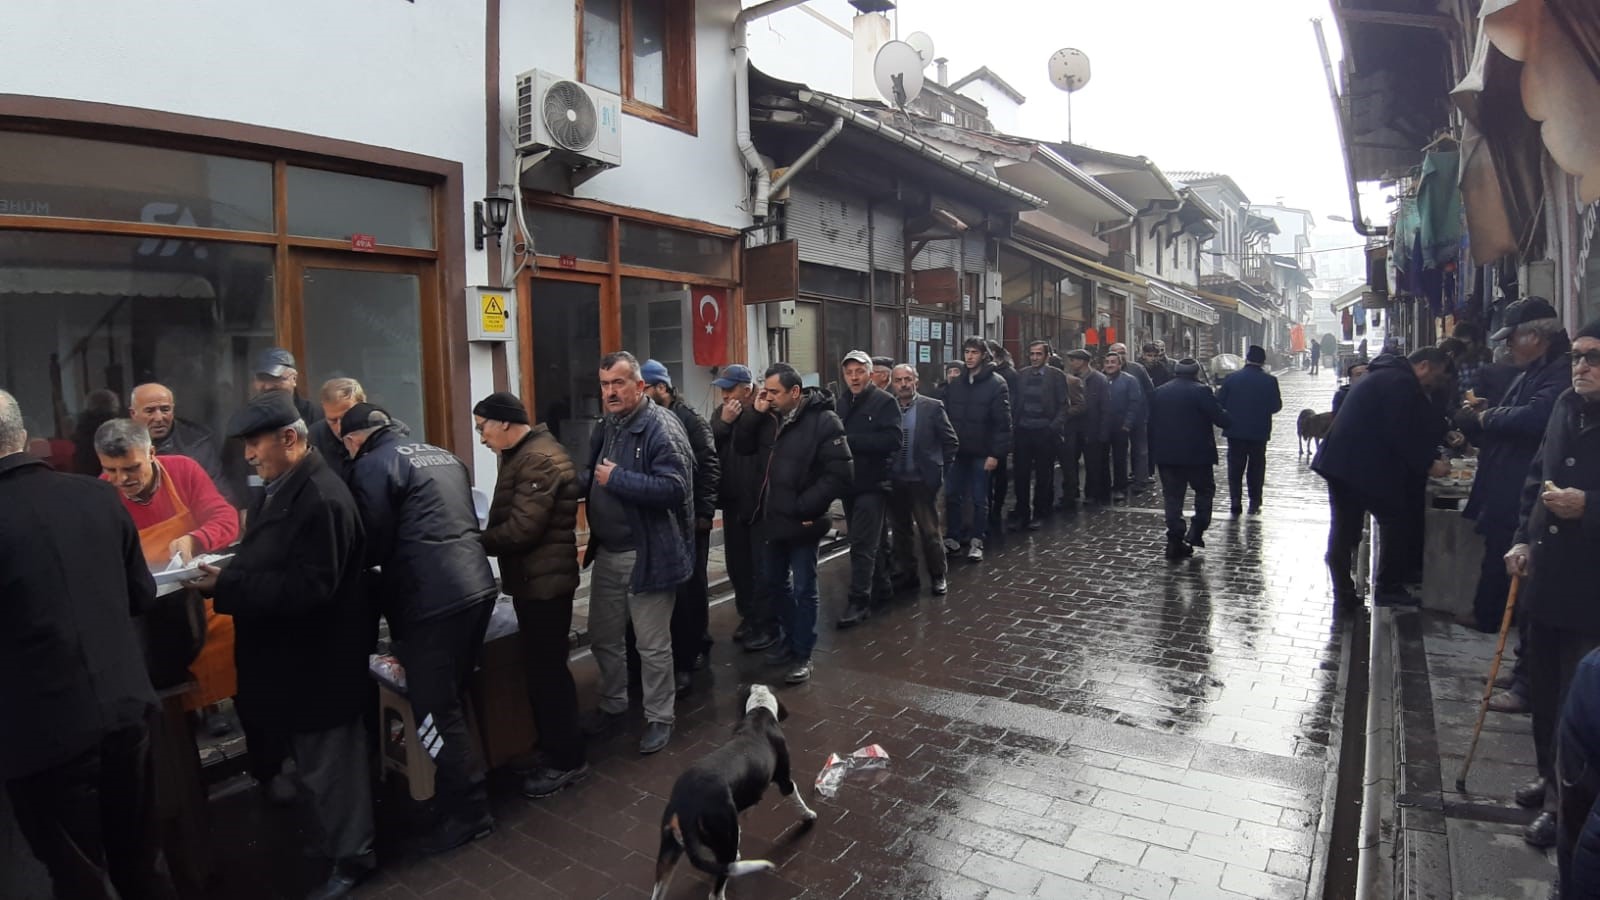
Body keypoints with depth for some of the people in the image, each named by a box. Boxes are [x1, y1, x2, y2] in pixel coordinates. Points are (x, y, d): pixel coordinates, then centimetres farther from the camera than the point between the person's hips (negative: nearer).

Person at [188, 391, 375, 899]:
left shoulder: (321, 500, -26)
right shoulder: (282, 489, 8)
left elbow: (307, 588, -29)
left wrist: (227, 587, -26)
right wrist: (226, 571, 3)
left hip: (318, 663, -10)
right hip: (295, 658, 10)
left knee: (329, 765, 6)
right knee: (314, 762, 26)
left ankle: (350, 859, 23)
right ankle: (329, 842, 46)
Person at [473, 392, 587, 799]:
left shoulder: (540, 460, -20)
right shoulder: (523, 455, 15)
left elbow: (522, 528, -25)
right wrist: (482, 538, 2)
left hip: (545, 580, -10)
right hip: (532, 578, 10)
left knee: (547, 669, -2)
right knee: (542, 667, 18)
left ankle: (567, 759, 10)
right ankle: (553, 747, 32)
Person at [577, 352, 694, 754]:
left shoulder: (661, 428, -18)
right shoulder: (605, 429, 10)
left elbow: (674, 488, -28)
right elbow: (593, 476, 20)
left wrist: (617, 479, -25)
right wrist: (581, 480, -3)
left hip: (648, 554, -8)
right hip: (607, 553, 9)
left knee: (652, 645, 6)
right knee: (603, 637, 20)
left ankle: (659, 718, 24)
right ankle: (612, 705, 41)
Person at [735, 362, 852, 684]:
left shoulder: (823, 420, -15)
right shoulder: (769, 418, 5)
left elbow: (840, 475, -19)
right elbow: (742, 447, 6)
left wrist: (804, 507, -19)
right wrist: (755, 414, -8)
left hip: (801, 522, -7)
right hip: (771, 518, 7)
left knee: (803, 589, 5)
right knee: (773, 584, 19)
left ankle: (803, 654, 19)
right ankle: (792, 637, 39)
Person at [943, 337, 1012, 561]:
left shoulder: (996, 383, -7)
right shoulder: (956, 383, 7)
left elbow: (1003, 422, -11)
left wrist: (996, 453, -16)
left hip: (981, 452, -4)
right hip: (956, 450, 4)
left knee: (979, 499, 5)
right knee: (952, 495, 7)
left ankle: (976, 541, 15)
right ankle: (952, 537, 21)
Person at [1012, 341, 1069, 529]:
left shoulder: (1057, 376, 0)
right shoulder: (1021, 375, 10)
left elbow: (1063, 405, -2)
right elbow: (1015, 402, 12)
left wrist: (1055, 427, -12)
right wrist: (1013, 423, 2)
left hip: (1045, 431, -3)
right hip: (1023, 430, 3)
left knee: (1043, 476, 5)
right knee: (1021, 475, 5)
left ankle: (1039, 515, 15)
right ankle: (1022, 514, 15)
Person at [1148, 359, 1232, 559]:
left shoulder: (1159, 392, 7)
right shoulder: (1200, 392, -11)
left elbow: (1151, 423, 11)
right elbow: (1222, 419, -12)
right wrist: (1228, 417, 10)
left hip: (1166, 454, 4)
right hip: (1196, 453, -4)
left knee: (1173, 496, 8)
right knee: (1205, 490, 16)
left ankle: (1175, 540, 7)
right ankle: (1196, 530, 4)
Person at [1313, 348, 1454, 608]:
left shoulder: (1383, 375, 22)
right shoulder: (1402, 382, -10)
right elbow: (1402, 434, -15)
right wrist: (1427, 465, -6)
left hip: (1339, 460, 10)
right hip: (1367, 467, -10)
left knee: (1343, 530, 9)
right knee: (1394, 522, 4)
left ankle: (1343, 592, 14)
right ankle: (1389, 589, 12)